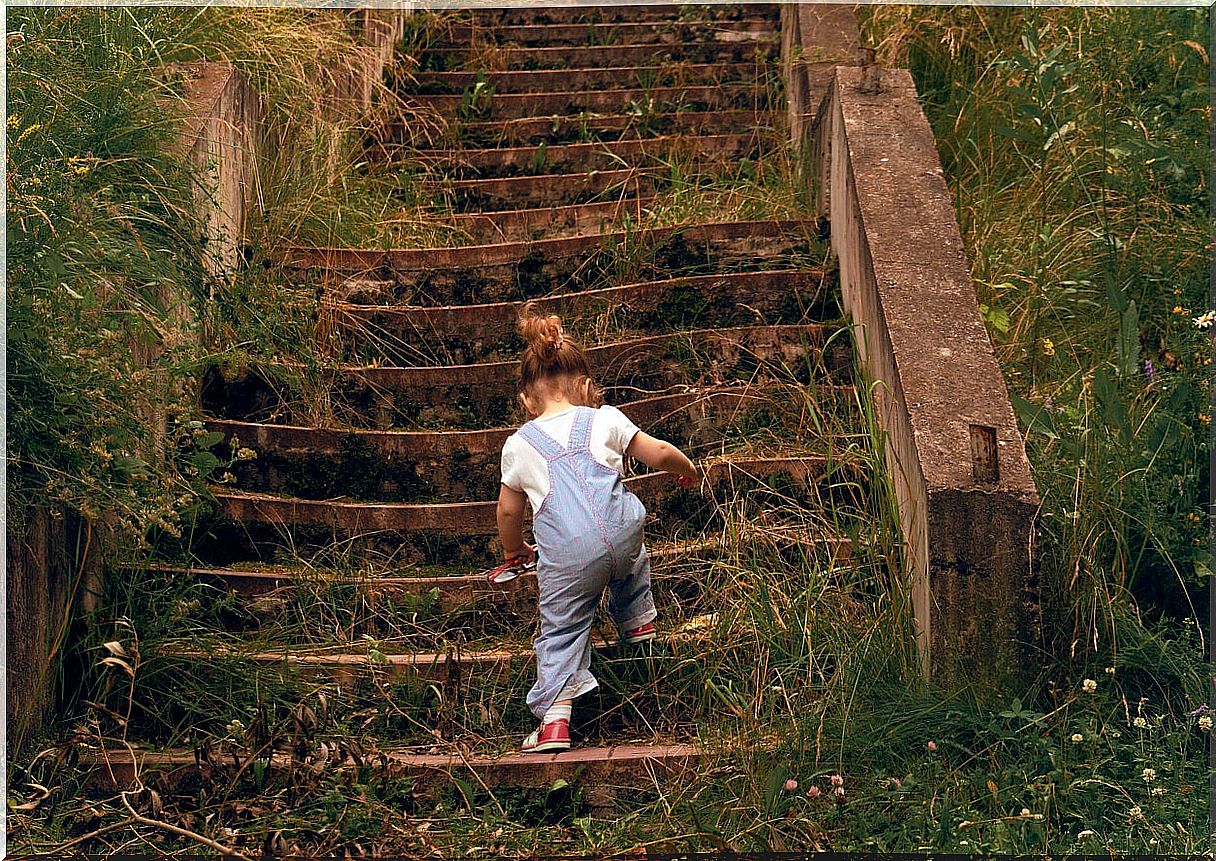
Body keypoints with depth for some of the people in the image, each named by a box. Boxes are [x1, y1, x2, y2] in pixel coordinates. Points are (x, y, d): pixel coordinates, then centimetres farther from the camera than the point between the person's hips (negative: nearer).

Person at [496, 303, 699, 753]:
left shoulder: (517, 446, 15)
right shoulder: (604, 419, 12)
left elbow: (508, 509, 25)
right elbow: (659, 454, 15)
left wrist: (513, 549, 45)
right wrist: (687, 470, 37)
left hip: (564, 556, -1)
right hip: (620, 530, 1)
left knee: (561, 629, 7)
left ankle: (554, 719, -2)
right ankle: (639, 621, 49)